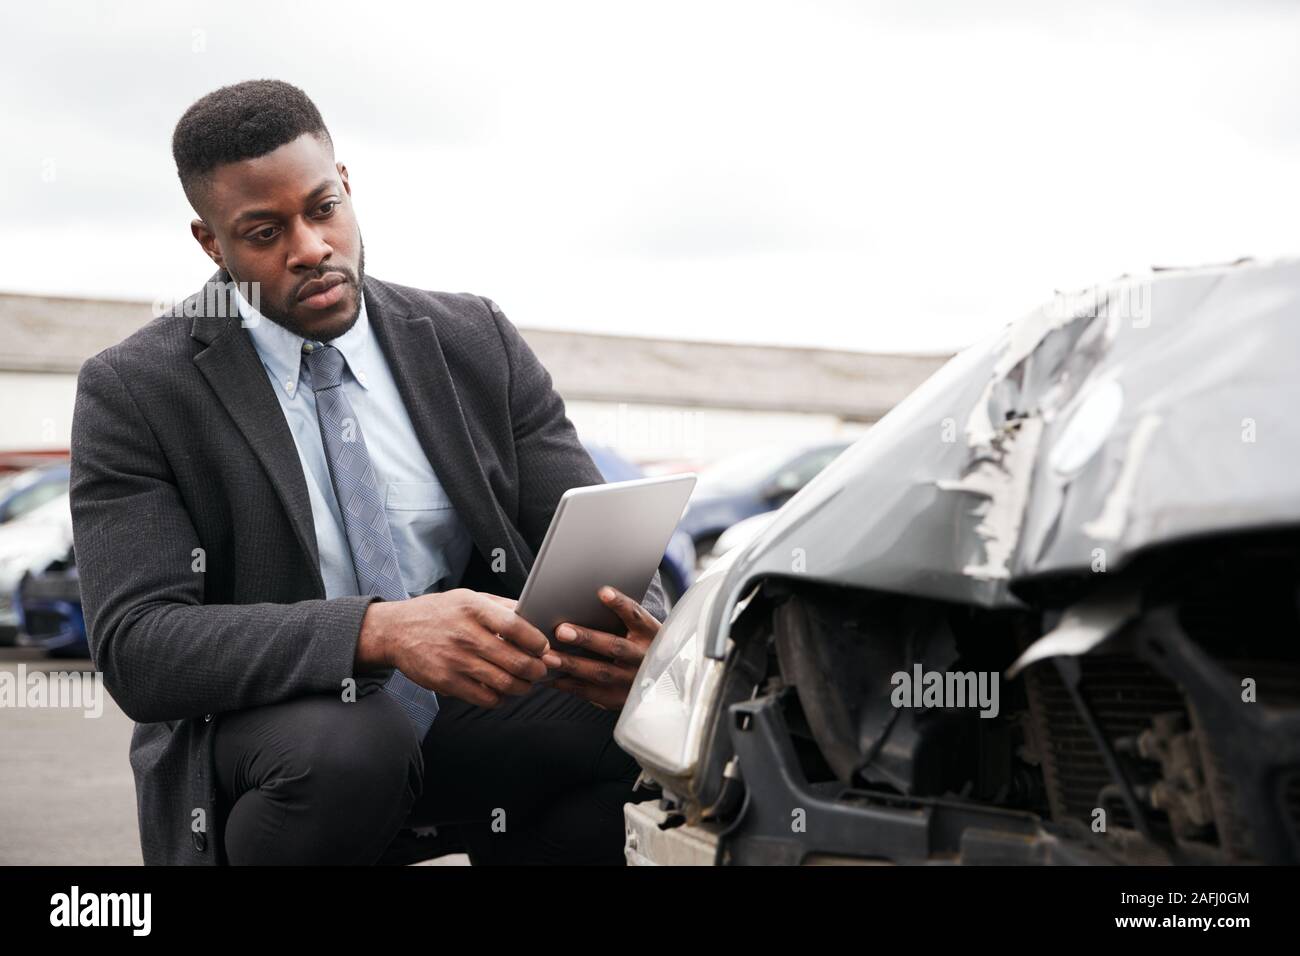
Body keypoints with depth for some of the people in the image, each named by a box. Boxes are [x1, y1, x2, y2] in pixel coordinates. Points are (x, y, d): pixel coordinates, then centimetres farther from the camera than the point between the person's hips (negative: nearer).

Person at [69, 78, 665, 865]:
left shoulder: (476, 342, 2)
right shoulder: (132, 392, -8)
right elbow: (138, 646, -20)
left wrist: (630, 628, -28)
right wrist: (377, 631, -37)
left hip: (463, 713, 2)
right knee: (343, 740, -36)